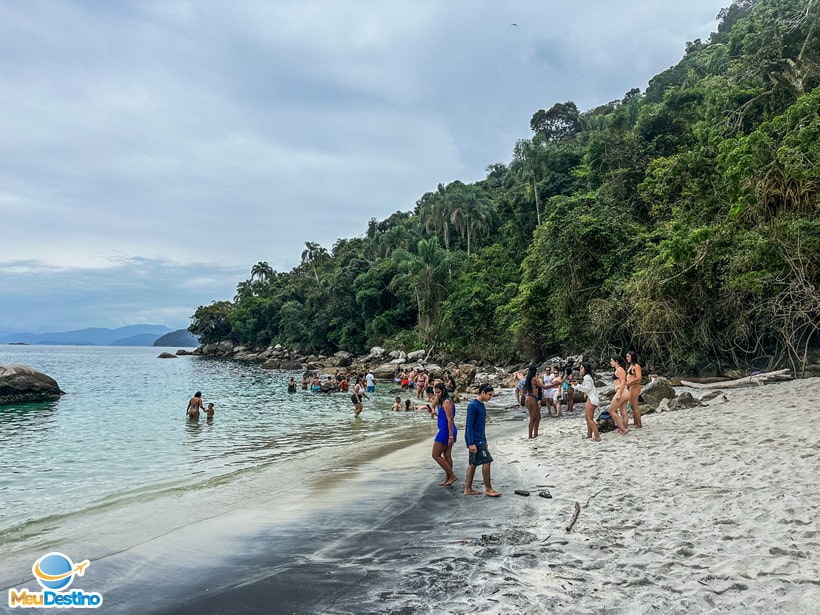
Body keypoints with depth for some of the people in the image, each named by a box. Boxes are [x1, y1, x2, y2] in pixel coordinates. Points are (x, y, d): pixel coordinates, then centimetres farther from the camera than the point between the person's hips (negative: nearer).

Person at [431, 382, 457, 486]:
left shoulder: (446, 402, -16)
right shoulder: (442, 401, 14)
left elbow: (450, 419, -22)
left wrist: (451, 436, -25)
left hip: (445, 431, -10)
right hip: (448, 431, 10)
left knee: (436, 455, -3)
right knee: (447, 456, 12)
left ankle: (452, 475, -3)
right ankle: (447, 479, 17)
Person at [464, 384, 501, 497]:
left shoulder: (482, 405, 13)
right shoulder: (472, 405, -17)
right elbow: (469, 425, -19)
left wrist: (484, 441, 22)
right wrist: (471, 443, -23)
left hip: (480, 440, 9)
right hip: (475, 440, -9)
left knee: (473, 463, 10)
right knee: (486, 461, -7)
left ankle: (468, 489, 15)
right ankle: (488, 489, 2)